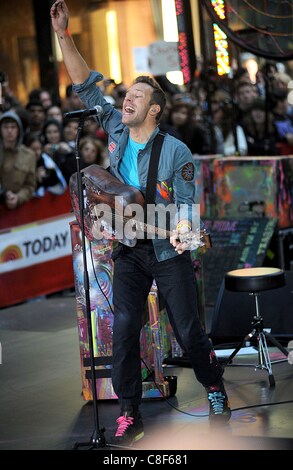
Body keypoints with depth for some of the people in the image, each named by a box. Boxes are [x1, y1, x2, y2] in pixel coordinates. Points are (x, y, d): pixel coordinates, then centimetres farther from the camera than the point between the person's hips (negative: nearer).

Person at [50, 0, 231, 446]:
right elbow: (87, 85, 2)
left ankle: (216, 391, 24)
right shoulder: (116, 130, 1)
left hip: (168, 250, -4)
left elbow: (186, 200, -9)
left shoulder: (176, 151, -11)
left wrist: (181, 228, -31)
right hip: (128, 250, 4)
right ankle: (129, 415, 0)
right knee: (124, 329, -5)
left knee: (188, 330, 1)